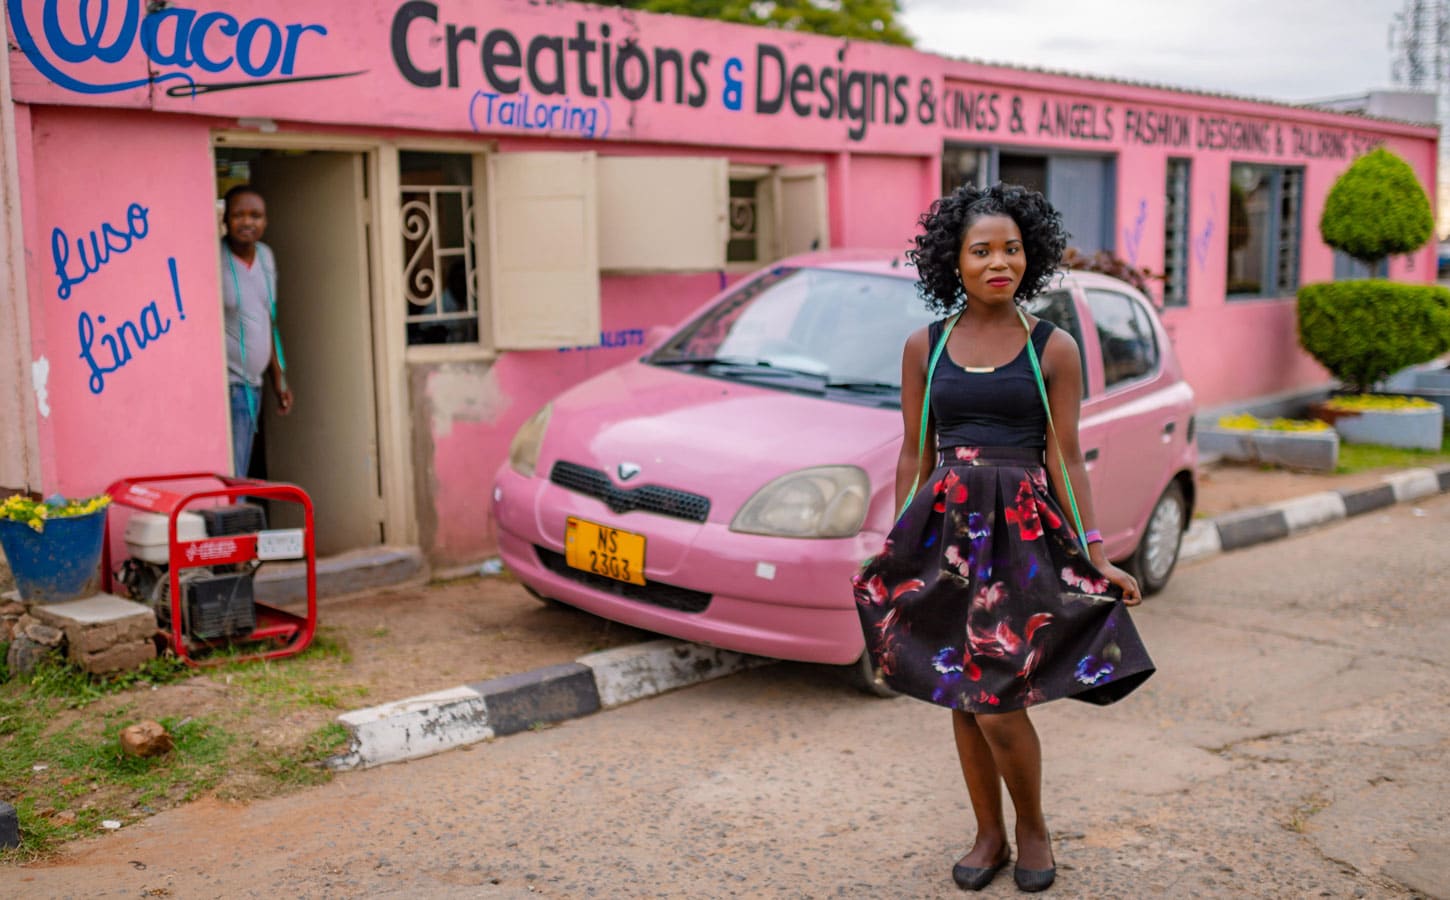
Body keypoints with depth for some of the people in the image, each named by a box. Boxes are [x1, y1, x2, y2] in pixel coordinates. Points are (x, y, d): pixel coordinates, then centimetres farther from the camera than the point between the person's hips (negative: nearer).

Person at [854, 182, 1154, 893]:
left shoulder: (1054, 348, -1)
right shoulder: (925, 346, 5)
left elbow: (1066, 459, 0)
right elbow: (915, 454, 9)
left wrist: (1095, 555, -5)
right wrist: (897, 547, 8)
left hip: (1023, 529, -3)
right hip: (946, 527, 3)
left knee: (999, 703, -7)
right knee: (963, 699, 9)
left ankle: (1032, 827, 21)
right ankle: (989, 834, 29)